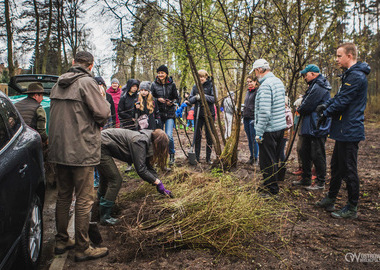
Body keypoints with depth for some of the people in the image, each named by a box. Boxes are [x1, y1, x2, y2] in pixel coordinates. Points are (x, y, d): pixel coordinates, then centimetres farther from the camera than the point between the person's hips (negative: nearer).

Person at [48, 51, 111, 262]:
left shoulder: (58, 84, 12)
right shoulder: (86, 82, -11)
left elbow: (57, 114, 14)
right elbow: (102, 112, -17)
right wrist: (99, 123, 5)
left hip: (59, 150, 8)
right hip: (82, 151, -7)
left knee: (63, 197, 17)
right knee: (84, 200, 1)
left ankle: (61, 241, 30)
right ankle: (83, 248, 10)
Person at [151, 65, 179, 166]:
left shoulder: (172, 84, 2)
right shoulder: (154, 84, 3)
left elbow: (177, 98, 8)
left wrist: (171, 102, -12)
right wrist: (158, 99, -10)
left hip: (170, 114, -2)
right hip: (158, 113, 2)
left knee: (169, 136, -13)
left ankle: (172, 154, 10)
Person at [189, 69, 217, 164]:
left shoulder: (211, 86, 0)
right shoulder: (195, 87, 11)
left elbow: (214, 99, -10)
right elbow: (190, 100, 7)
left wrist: (203, 96, -22)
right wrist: (196, 97, -14)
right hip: (198, 114, 3)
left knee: (209, 136, 3)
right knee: (197, 136, 3)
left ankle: (208, 158, 13)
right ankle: (196, 157, 13)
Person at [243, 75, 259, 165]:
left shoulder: (257, 91, -9)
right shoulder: (248, 91, 17)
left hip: (253, 118, -8)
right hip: (246, 119, 8)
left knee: (254, 139, -4)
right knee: (249, 139, 12)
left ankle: (255, 158, 6)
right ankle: (251, 156, 21)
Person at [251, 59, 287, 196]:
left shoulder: (265, 85, -18)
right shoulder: (278, 81, 13)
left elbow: (264, 112, -25)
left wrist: (259, 132, -19)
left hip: (269, 129, -10)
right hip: (281, 127, 10)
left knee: (267, 161, 2)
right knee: (274, 159, 19)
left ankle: (271, 189, 11)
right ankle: (272, 184, 31)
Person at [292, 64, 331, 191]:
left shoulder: (318, 88, -18)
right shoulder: (315, 86, 17)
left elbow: (307, 106, -19)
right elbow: (307, 103, 21)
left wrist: (299, 110, 0)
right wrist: (301, 108, 2)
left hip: (317, 128, -11)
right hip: (310, 127, 11)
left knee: (317, 156, -1)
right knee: (305, 153, 16)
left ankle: (320, 182, 11)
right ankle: (306, 179, 27)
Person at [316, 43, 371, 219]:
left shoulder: (356, 76, -18)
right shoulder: (350, 75, 16)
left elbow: (342, 101, -20)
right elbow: (339, 97, 18)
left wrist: (326, 114, -7)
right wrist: (325, 106, 1)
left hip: (349, 131, -11)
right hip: (344, 131, 11)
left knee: (349, 170, -1)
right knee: (336, 166, 18)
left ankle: (352, 208, 11)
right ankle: (330, 199, 32)